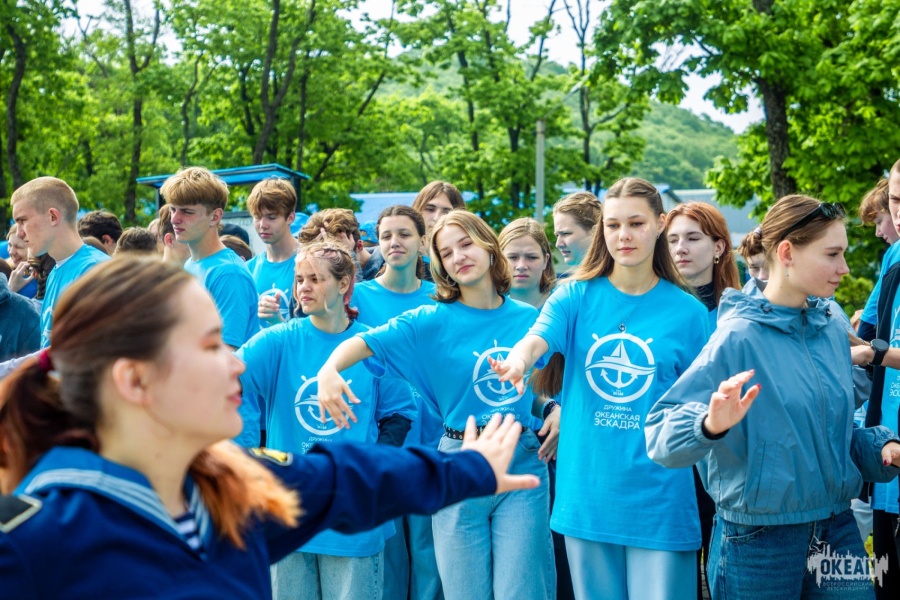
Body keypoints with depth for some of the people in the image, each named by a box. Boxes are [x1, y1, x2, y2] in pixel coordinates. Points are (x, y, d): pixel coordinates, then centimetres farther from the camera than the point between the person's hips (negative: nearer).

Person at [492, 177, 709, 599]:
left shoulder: (687, 311, 0)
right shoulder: (576, 296, 1)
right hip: (587, 491, 1)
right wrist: (518, 360, -40)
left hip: (659, 497, -1)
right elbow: (536, 339, -19)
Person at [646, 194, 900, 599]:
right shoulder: (740, 337, -16)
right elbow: (662, 433, -23)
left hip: (838, 532, 6)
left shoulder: (833, 328, 3)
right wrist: (710, 425, -43)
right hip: (758, 544, -5)